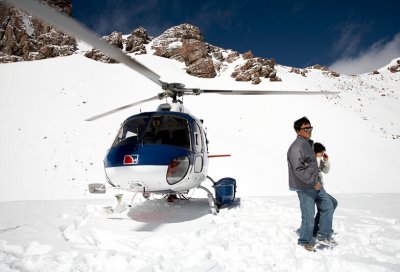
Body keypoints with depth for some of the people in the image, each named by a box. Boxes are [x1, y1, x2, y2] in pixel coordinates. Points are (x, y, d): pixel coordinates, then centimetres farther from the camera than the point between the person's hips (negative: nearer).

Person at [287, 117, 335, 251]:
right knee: (309, 217, -1)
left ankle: (323, 235, 29)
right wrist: (314, 182, -21)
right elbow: (299, 170, -28)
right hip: (305, 188, -10)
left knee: (328, 206, 17)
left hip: (315, 184, 10)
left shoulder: (308, 143, 11)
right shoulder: (296, 147, -22)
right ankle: (305, 241, 21)